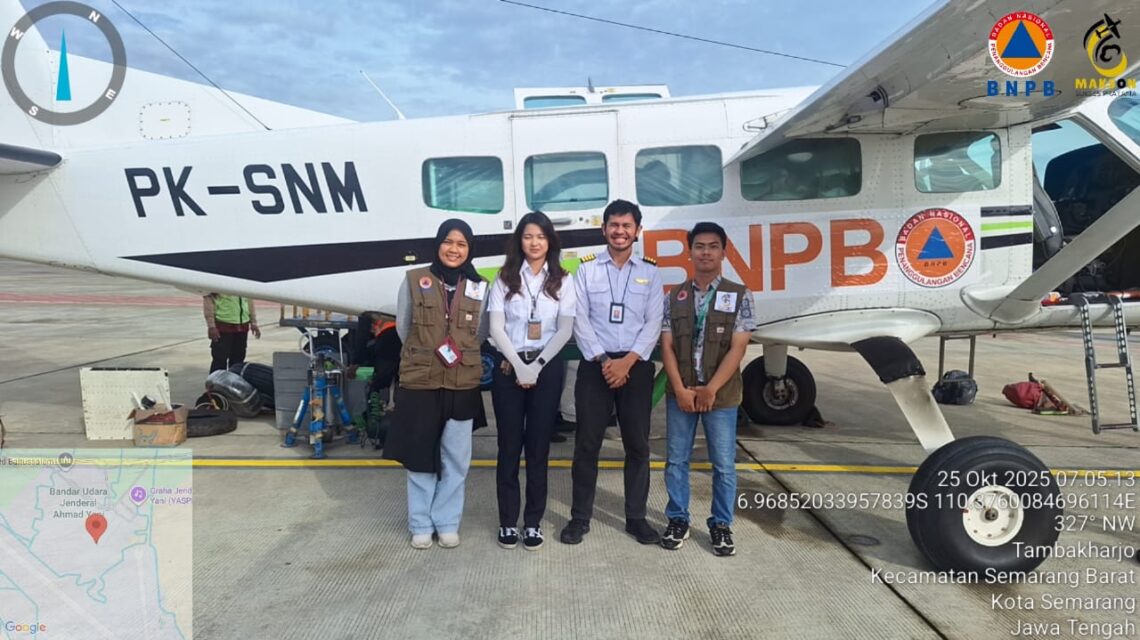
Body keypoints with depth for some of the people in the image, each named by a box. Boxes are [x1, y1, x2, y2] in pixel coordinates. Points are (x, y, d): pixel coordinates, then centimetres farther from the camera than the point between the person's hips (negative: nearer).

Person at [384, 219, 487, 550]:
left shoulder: (479, 287, 3)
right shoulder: (414, 281, -2)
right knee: (420, 455, 8)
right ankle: (421, 524, 22)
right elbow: (403, 330, 7)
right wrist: (425, 357, 8)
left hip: (462, 385, 2)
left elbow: (479, 335, 11)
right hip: (419, 383, -1)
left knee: (456, 458, 8)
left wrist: (460, 354, -1)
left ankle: (447, 522, 23)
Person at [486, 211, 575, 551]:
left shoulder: (562, 281, 5)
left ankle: (533, 522, 13)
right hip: (508, 367, 0)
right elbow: (496, 328, -2)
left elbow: (565, 330, -2)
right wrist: (518, 365, -12)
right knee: (509, 445, 3)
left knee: (538, 446, 4)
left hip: (547, 367, 0)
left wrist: (537, 366, -10)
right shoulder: (505, 279, 4)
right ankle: (508, 521, 13)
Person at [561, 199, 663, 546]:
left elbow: (653, 324, 1)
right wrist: (603, 360, -12)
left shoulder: (650, 272, 7)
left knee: (637, 444, 6)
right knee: (587, 443, 3)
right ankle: (580, 517, 14)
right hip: (595, 365, -1)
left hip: (636, 366, 1)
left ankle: (636, 517, 18)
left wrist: (628, 361, -11)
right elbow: (580, 321, -2)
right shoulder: (586, 269, 4)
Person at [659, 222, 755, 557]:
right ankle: (677, 520, 25)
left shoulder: (739, 296, -2)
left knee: (723, 464, 6)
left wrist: (710, 389, -12)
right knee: (676, 460, 10)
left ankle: (721, 525, 22)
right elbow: (667, 346, 1)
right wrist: (681, 389, -10)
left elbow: (737, 348, -7)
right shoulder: (674, 297, 5)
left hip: (721, 395, -2)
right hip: (680, 394, 2)